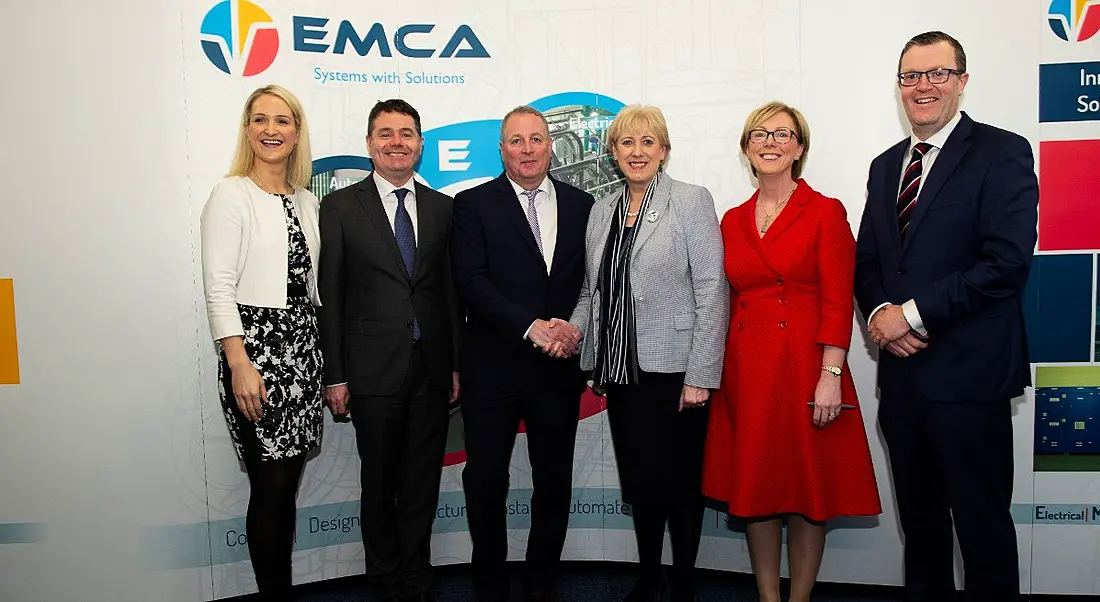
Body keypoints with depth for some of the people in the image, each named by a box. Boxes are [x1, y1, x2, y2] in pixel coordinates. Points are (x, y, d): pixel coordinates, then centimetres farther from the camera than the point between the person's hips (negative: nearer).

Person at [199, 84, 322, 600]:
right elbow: (218, 287, -11)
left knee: (288, 483, 11)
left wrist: (329, 359, 12)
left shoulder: (305, 202, 13)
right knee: (271, 486, 0)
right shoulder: (231, 195, -5)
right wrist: (239, 364, -17)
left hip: (302, 349, 6)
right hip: (255, 347, -6)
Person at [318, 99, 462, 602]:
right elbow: (331, 296, -2)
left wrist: (457, 364, 5)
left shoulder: (441, 207, 8)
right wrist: (335, 376, -5)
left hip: (432, 368, 3)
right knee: (379, 484, 10)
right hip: (374, 370, -2)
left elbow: (450, 288, 8)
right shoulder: (341, 206, -1)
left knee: (422, 482, 12)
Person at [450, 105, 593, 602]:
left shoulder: (581, 205, 8)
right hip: (492, 367, -2)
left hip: (559, 369, 3)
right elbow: (471, 282, -10)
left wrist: (574, 327, -13)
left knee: (554, 482, 12)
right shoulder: (474, 204, 0)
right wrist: (531, 327, -19)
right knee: (485, 480, 8)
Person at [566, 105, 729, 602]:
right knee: (637, 481, 14)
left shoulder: (692, 201, -5)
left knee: (677, 482, 4)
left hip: (673, 371, -5)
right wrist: (575, 326, -3)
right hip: (621, 370, 5)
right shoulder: (601, 212, 12)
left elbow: (711, 292, -10)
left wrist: (700, 376, -15)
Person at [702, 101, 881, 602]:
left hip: (804, 365, -4)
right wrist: (716, 373, 5)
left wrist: (830, 376, -15)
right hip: (744, 368, 4)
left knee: (808, 486, 5)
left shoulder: (826, 213, -2)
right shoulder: (732, 221, 11)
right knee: (753, 485, 10)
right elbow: (729, 301, 11)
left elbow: (837, 301, -8)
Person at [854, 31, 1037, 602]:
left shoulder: (1003, 153, -6)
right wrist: (879, 312, -5)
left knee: (982, 524, 5)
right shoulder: (885, 165, 14)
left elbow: (1007, 262, -16)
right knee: (919, 518, 18)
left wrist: (913, 314, -15)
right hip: (901, 371, 6)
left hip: (968, 376, -6)